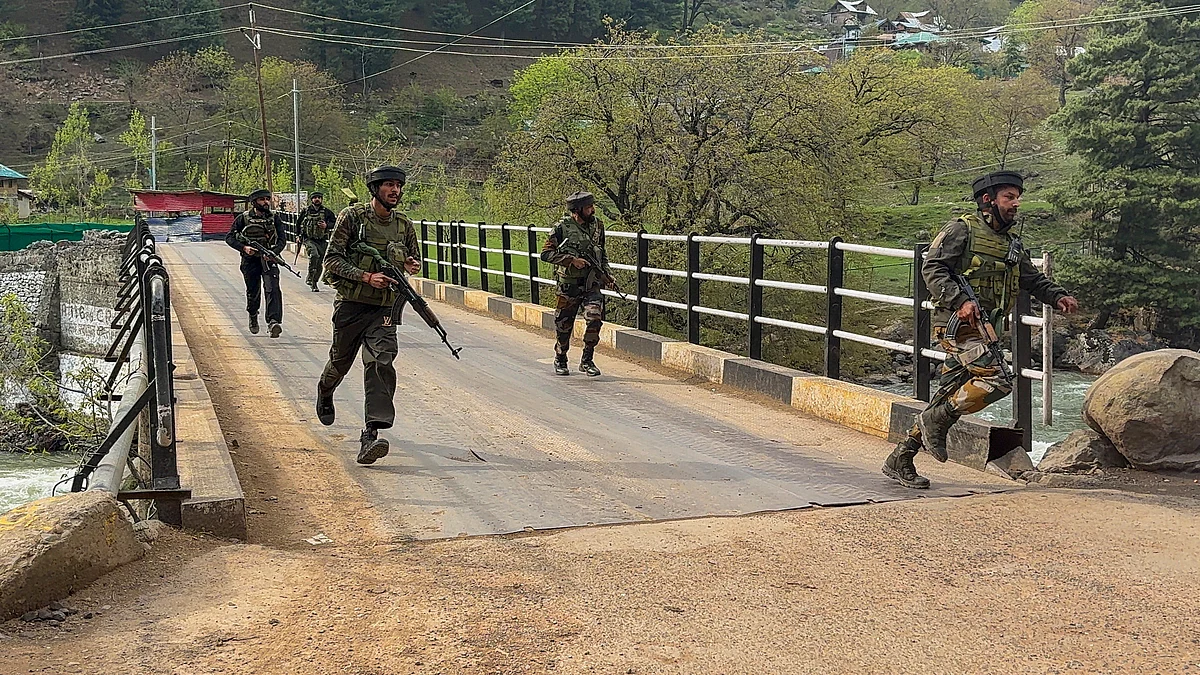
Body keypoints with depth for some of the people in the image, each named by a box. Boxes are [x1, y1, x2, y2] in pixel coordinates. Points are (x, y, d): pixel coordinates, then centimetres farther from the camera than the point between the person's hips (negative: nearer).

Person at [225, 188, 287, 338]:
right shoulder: (243, 218, -3)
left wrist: (273, 252, -19)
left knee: (272, 289, -18)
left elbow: (282, 239, -1)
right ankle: (253, 316, 39)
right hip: (250, 260, 0)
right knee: (253, 292, 11)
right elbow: (229, 238, -2)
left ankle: (274, 322, -28)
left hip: (269, 259, 0)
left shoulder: (274, 218, 2)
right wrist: (244, 248, -18)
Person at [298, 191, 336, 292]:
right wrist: (299, 236, 14)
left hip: (322, 241, 2)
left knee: (319, 264, 4)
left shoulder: (326, 212, 5)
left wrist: (326, 226, -17)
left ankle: (314, 283, 19)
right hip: (309, 240, -2)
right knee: (314, 255, -30)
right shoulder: (306, 211, 5)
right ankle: (310, 277, -20)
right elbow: (299, 223, 18)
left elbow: (334, 223, 2)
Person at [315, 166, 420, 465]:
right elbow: (332, 259, -8)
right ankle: (325, 391, 53)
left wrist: (412, 265, -3)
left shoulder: (404, 224, 8)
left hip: (384, 308, 2)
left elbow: (414, 258, 23)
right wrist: (367, 277, -20)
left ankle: (371, 435, -23)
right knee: (341, 361, 16)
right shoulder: (352, 217, -4)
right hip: (351, 304, -2)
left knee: (381, 362, -17)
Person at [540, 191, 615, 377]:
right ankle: (560, 360, 31)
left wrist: (607, 274, 9)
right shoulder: (562, 228, -9)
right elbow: (546, 253, -11)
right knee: (564, 325, 8)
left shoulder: (597, 225, 7)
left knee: (595, 318, -17)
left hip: (592, 285, 3)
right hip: (569, 286, -3)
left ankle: (587, 360, -2)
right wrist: (571, 260, -19)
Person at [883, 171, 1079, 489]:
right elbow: (932, 268, -12)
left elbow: (1033, 279, 26)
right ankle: (938, 419, -5)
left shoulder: (1011, 244, 22)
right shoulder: (962, 229, -3)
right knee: (996, 381, -22)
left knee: (950, 398, 7)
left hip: (982, 329, 9)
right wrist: (960, 301, -24)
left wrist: (1058, 296, 6)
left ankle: (899, 461, 13)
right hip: (958, 323, -9)